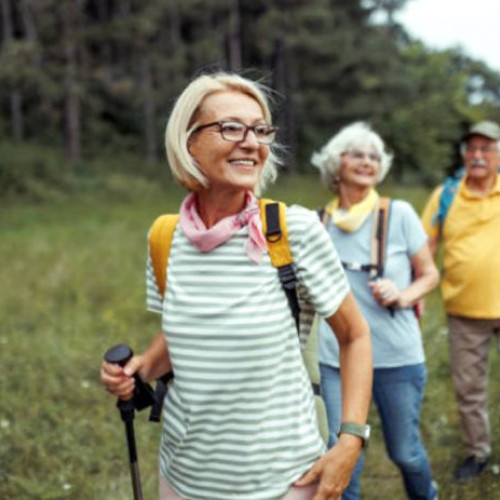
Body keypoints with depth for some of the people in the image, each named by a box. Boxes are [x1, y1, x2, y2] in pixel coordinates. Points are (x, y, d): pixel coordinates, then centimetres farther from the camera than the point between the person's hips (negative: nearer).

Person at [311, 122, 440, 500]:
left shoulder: (399, 213, -6)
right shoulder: (320, 221, 0)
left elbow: (429, 274, 1)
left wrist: (403, 297, -17)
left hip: (398, 355, -1)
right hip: (337, 357, 1)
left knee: (405, 450, 14)